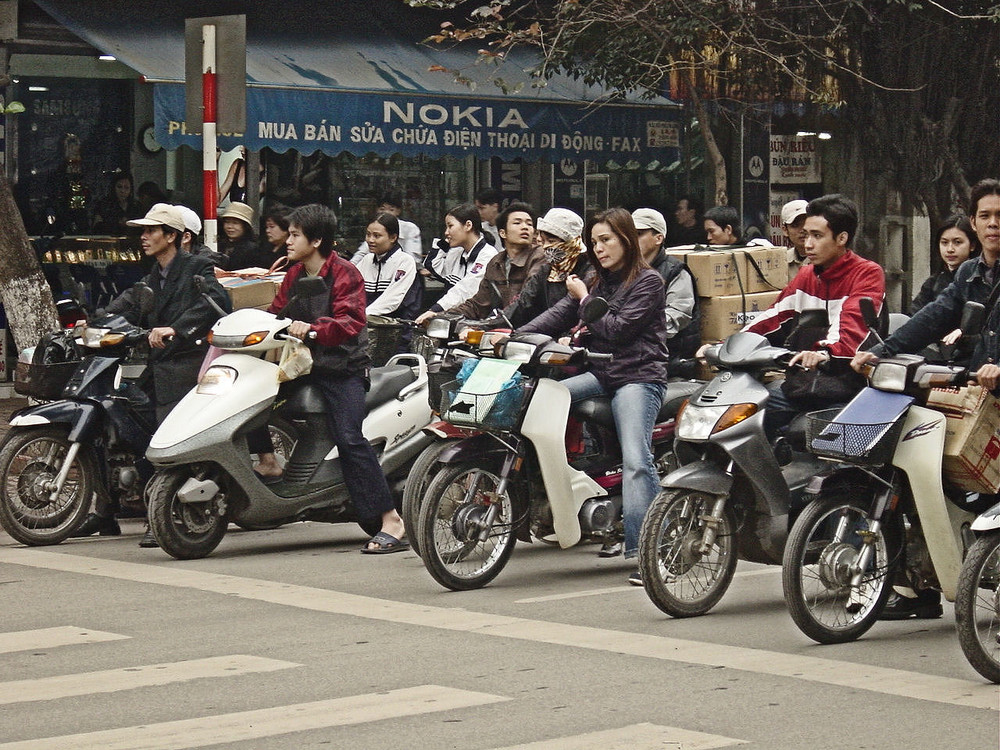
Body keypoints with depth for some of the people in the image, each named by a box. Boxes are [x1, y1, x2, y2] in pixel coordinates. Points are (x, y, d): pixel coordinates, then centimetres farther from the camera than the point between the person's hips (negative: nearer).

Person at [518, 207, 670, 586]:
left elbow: (616, 330, -12)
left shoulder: (648, 282, -3)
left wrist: (585, 300, -2)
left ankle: (645, 552, -29)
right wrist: (514, 338, -4)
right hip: (600, 375, 8)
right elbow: (556, 317, 9)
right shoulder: (596, 283, 20)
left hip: (639, 375, -8)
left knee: (636, 461, -22)